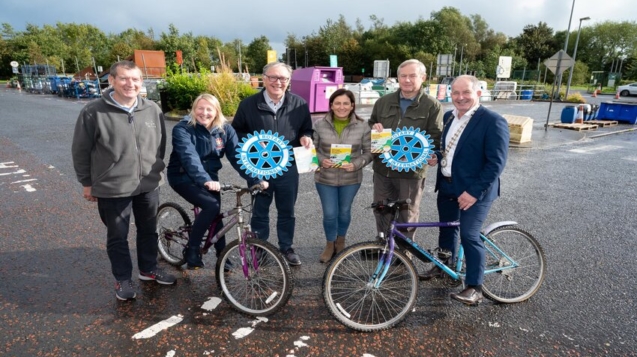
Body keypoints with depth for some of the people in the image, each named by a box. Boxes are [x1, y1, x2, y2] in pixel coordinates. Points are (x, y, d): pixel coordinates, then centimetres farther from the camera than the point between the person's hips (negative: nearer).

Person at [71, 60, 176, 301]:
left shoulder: (152, 110, -2)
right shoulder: (94, 112, -12)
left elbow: (160, 143, 12)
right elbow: (80, 150, -3)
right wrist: (86, 183, 2)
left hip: (148, 186, 4)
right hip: (112, 189, -3)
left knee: (148, 231, 18)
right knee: (117, 237, 11)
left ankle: (148, 269, 39)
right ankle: (122, 279, 30)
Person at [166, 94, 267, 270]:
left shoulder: (225, 129, -7)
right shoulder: (182, 129, -20)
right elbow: (190, 157, -35)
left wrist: (254, 179, -26)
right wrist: (205, 181, -51)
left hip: (209, 176, 5)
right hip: (183, 176, -4)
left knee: (215, 212, -2)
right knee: (211, 206, -24)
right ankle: (192, 249, -6)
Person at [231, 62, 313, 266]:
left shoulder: (299, 104, -1)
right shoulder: (248, 104, -3)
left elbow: (307, 129, 10)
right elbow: (236, 131, 3)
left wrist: (306, 137, -13)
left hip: (288, 168, 1)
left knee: (287, 211, 14)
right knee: (260, 211, 14)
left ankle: (286, 248, 32)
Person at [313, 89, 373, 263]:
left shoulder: (362, 127, -8)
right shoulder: (320, 125, -8)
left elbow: (368, 152, -2)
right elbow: (312, 149, 2)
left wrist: (356, 164, -19)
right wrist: (321, 160, -17)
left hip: (351, 179, 1)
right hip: (325, 178, 0)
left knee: (344, 212, 18)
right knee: (329, 214, 5)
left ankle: (340, 241, 45)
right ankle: (330, 245, 32)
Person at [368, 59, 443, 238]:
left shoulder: (432, 105, -3)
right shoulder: (384, 101, 10)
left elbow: (436, 138, -8)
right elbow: (370, 125, 21)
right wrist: (374, 127, -4)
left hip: (411, 171, -4)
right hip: (382, 169, 4)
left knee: (407, 216, 10)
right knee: (381, 212, 15)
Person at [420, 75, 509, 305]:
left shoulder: (493, 121, -15)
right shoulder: (449, 117, 8)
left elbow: (496, 163, -19)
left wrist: (475, 192, -23)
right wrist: (437, 156, -2)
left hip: (474, 190, -7)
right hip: (447, 186, 7)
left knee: (469, 236, -7)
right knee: (447, 228, 19)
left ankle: (475, 288, 7)